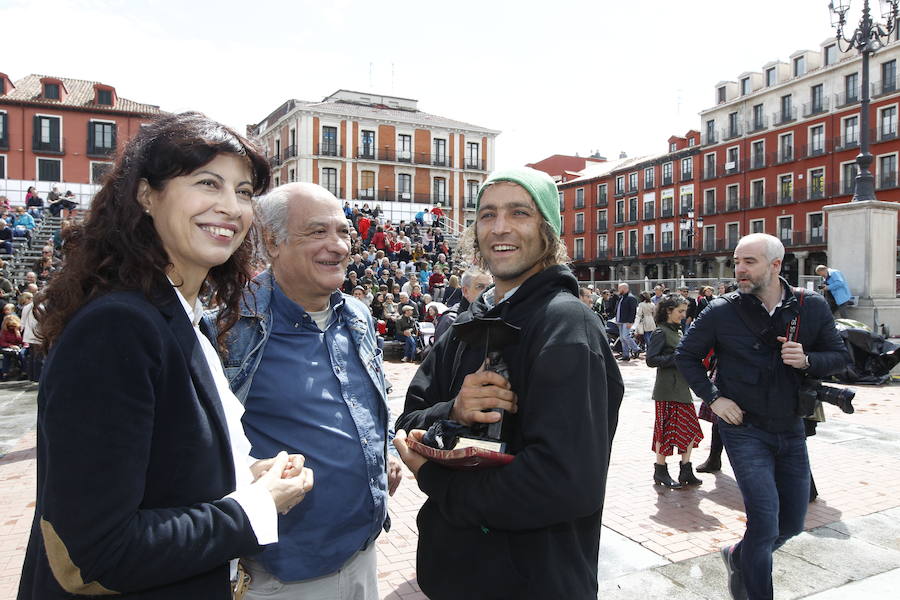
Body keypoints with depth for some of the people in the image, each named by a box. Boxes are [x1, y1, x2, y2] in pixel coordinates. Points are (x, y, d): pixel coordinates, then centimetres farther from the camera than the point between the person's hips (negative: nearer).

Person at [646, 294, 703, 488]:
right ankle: (660, 472, 13)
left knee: (690, 429, 8)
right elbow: (651, 359, -18)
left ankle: (686, 472, 17)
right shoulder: (661, 332, -11)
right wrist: (677, 358, -20)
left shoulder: (677, 331, 15)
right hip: (667, 391, -9)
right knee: (666, 429, -1)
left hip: (682, 388, 9)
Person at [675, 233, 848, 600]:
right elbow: (686, 355, 1)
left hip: (790, 430, 4)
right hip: (745, 429, -4)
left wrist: (807, 361, -18)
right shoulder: (722, 312, -11)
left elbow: (840, 356, 4)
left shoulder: (811, 307, -4)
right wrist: (712, 397, -9)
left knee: (793, 522, 15)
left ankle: (739, 557, 43)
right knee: (765, 521, -9)